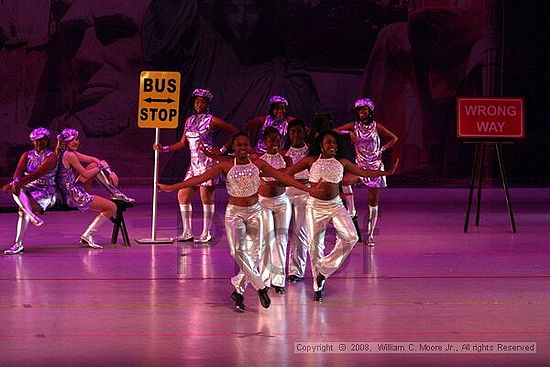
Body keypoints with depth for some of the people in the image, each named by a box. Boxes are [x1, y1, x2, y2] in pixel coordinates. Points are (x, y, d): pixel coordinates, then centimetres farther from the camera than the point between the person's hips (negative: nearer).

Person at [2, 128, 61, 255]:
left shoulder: (51, 157, -4)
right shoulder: (27, 155, 13)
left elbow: (37, 175, -20)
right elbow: (19, 171, -6)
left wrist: (15, 184, -32)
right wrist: (16, 182, -32)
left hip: (46, 193, -5)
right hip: (29, 192, 5)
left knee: (22, 209, -31)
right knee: (16, 191, -31)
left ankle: (18, 244, -35)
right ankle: (32, 216, -51)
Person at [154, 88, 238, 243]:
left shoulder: (211, 120, -5)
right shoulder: (189, 120, 13)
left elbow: (235, 132, -4)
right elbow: (183, 143, 16)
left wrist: (223, 149, -9)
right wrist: (164, 148, 7)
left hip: (208, 162, -7)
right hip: (194, 163, 7)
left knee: (206, 198, -4)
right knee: (183, 195, 4)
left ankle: (206, 233, 5)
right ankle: (187, 232, 11)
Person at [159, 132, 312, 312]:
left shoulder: (257, 163, -1)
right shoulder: (226, 166, -5)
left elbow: (282, 176, 2)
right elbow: (200, 178, -6)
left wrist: (307, 189, 1)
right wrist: (171, 187, -8)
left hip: (254, 211, 2)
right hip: (234, 212, -2)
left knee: (255, 253, -3)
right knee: (238, 251, -20)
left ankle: (238, 290, 11)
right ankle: (261, 287, -11)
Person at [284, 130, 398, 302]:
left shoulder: (342, 163, 6)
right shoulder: (311, 161, -1)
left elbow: (364, 172, 13)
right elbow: (287, 172, 1)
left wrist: (387, 172, 10)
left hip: (335, 205, 2)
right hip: (315, 206, -2)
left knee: (350, 238, -17)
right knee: (315, 245, -1)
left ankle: (324, 269, 0)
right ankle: (317, 287, 14)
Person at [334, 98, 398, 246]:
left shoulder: (376, 126, 0)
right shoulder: (354, 126, 0)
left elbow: (393, 139, 10)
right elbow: (333, 132, -2)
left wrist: (382, 149, -2)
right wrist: (349, 133, -13)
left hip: (375, 167, 0)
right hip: (360, 166, 0)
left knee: (373, 202, 3)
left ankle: (370, 234, 11)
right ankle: (352, 213, -20)